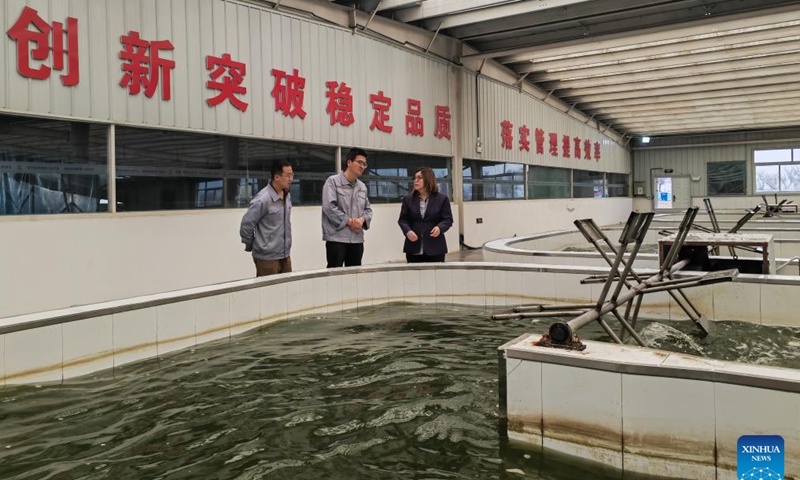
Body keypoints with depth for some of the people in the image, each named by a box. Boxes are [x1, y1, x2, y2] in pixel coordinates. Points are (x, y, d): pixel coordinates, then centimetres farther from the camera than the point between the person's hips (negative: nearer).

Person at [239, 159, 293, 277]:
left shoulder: (286, 196, 5)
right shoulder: (263, 199, -20)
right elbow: (247, 224, -15)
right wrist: (249, 244, -1)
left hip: (285, 255, 7)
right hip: (267, 257, -7)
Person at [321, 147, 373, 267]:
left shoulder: (362, 186, 15)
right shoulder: (333, 181, -5)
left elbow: (368, 209, 18)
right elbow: (329, 207, -15)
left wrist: (362, 219, -6)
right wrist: (349, 221, -14)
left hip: (357, 239, 7)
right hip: (336, 238, -6)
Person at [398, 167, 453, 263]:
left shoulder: (442, 198, 2)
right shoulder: (408, 199, 8)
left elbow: (448, 219, 1)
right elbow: (403, 219, 8)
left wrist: (440, 228, -20)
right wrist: (407, 231, -13)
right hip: (414, 248, 2)